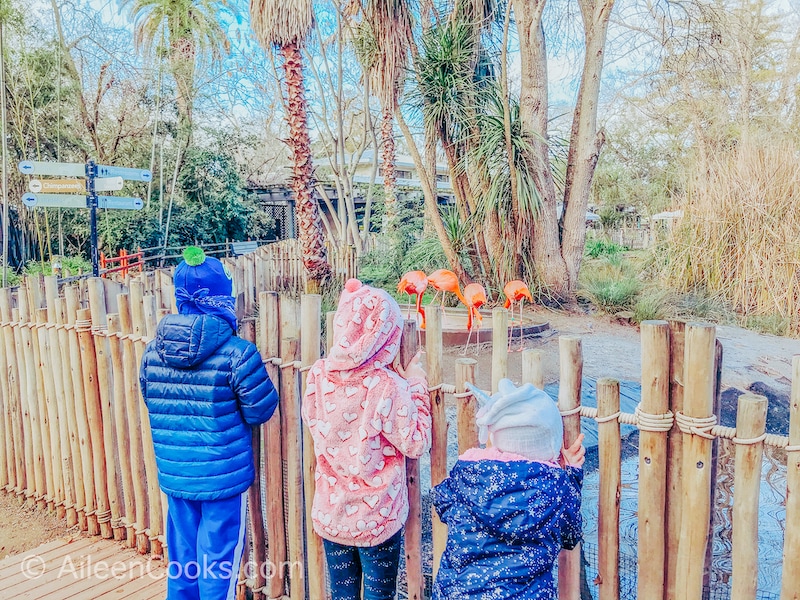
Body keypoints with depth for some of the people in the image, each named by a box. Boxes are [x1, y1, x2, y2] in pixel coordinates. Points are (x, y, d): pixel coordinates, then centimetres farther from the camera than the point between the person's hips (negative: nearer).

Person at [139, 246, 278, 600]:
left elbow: (153, 404, 9)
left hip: (174, 477, 5)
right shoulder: (236, 353, -20)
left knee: (181, 559, 22)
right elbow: (261, 410, -12)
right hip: (224, 478, -5)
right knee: (218, 567, 11)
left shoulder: (152, 352, -4)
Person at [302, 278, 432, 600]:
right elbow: (416, 444, -15)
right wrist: (416, 387, -6)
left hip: (330, 513, 4)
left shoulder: (319, 374, -10)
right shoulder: (387, 385, -23)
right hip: (377, 518, -4)